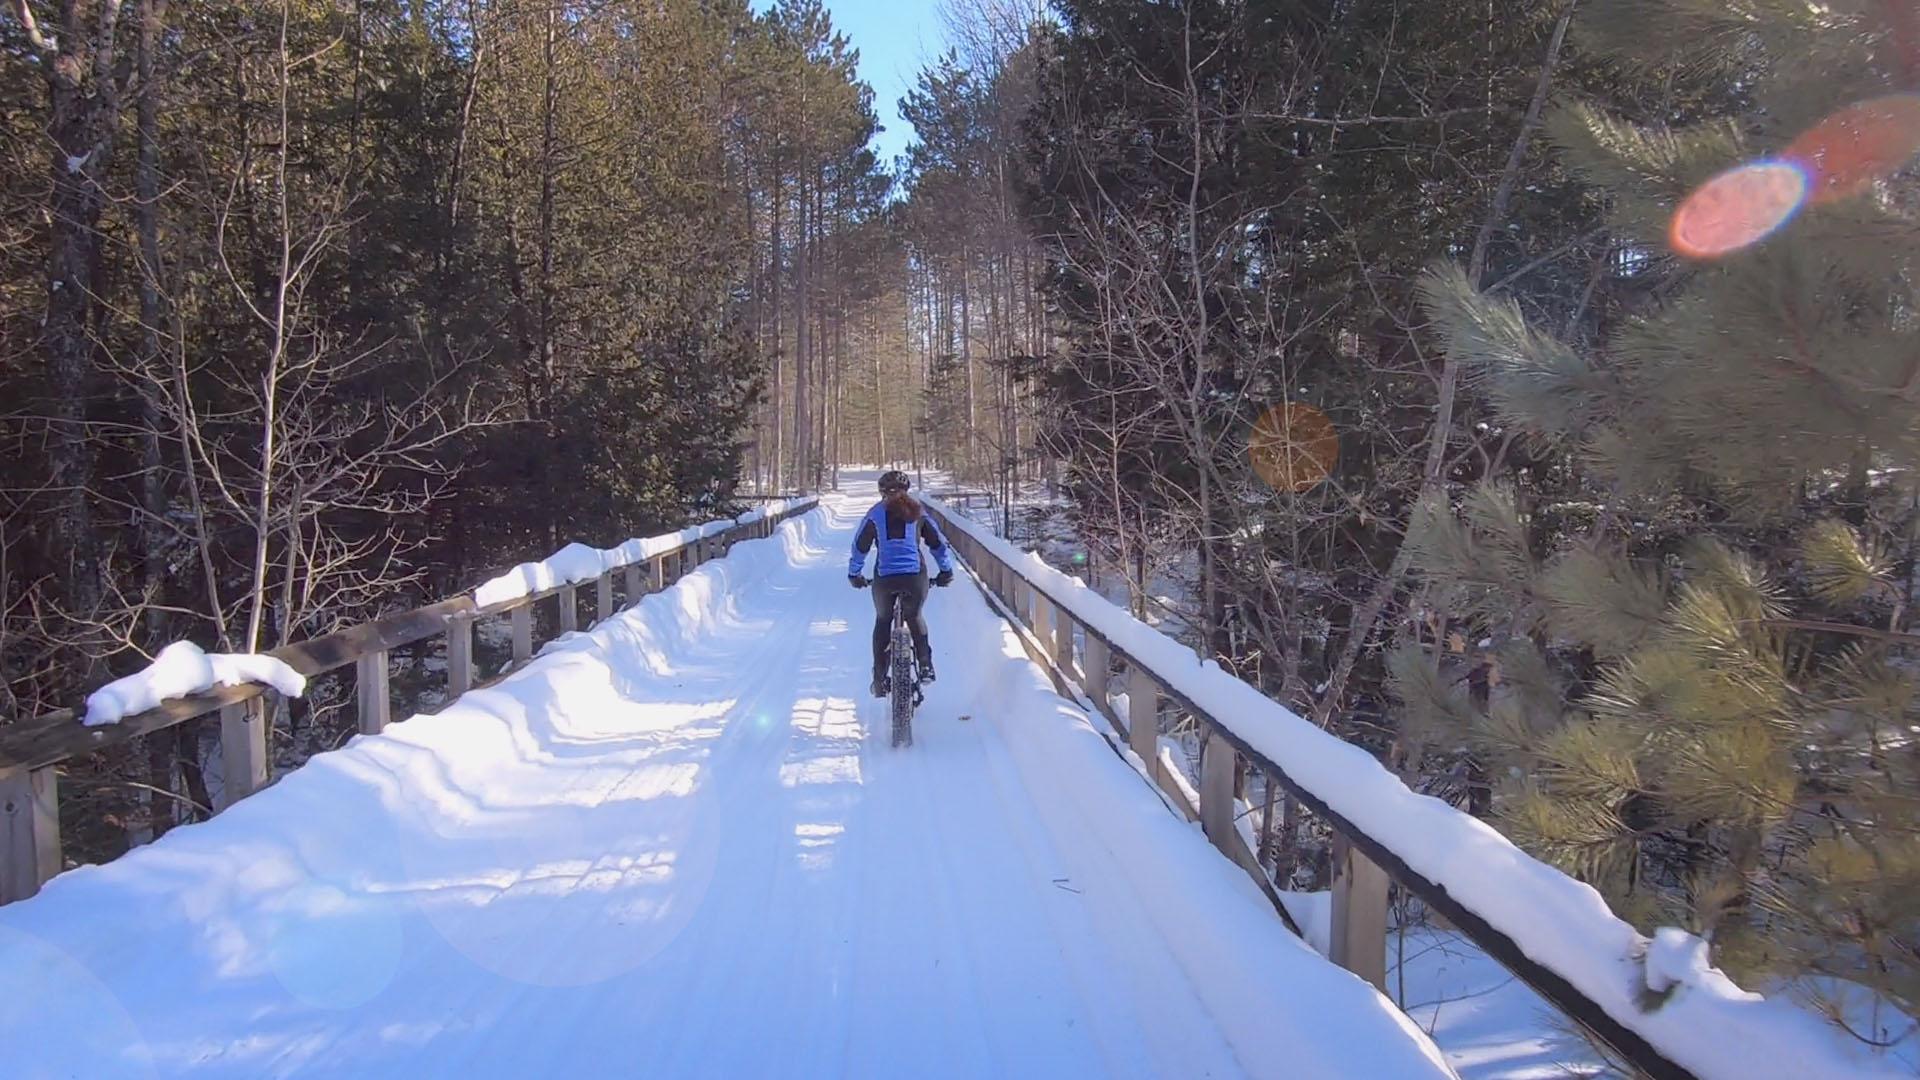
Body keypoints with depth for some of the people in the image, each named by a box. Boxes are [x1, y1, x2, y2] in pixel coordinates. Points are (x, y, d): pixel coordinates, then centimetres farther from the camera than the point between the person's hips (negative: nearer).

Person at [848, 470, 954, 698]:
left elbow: (859, 546, 10)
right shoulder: (917, 512, 9)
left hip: (884, 578, 0)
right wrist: (946, 571, 24)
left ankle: (880, 679, 18)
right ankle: (925, 666, 14)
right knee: (915, 617, 27)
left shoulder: (876, 513, 7)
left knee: (883, 621, 22)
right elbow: (939, 543, 13)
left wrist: (854, 574, 23)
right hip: (915, 577, 1)